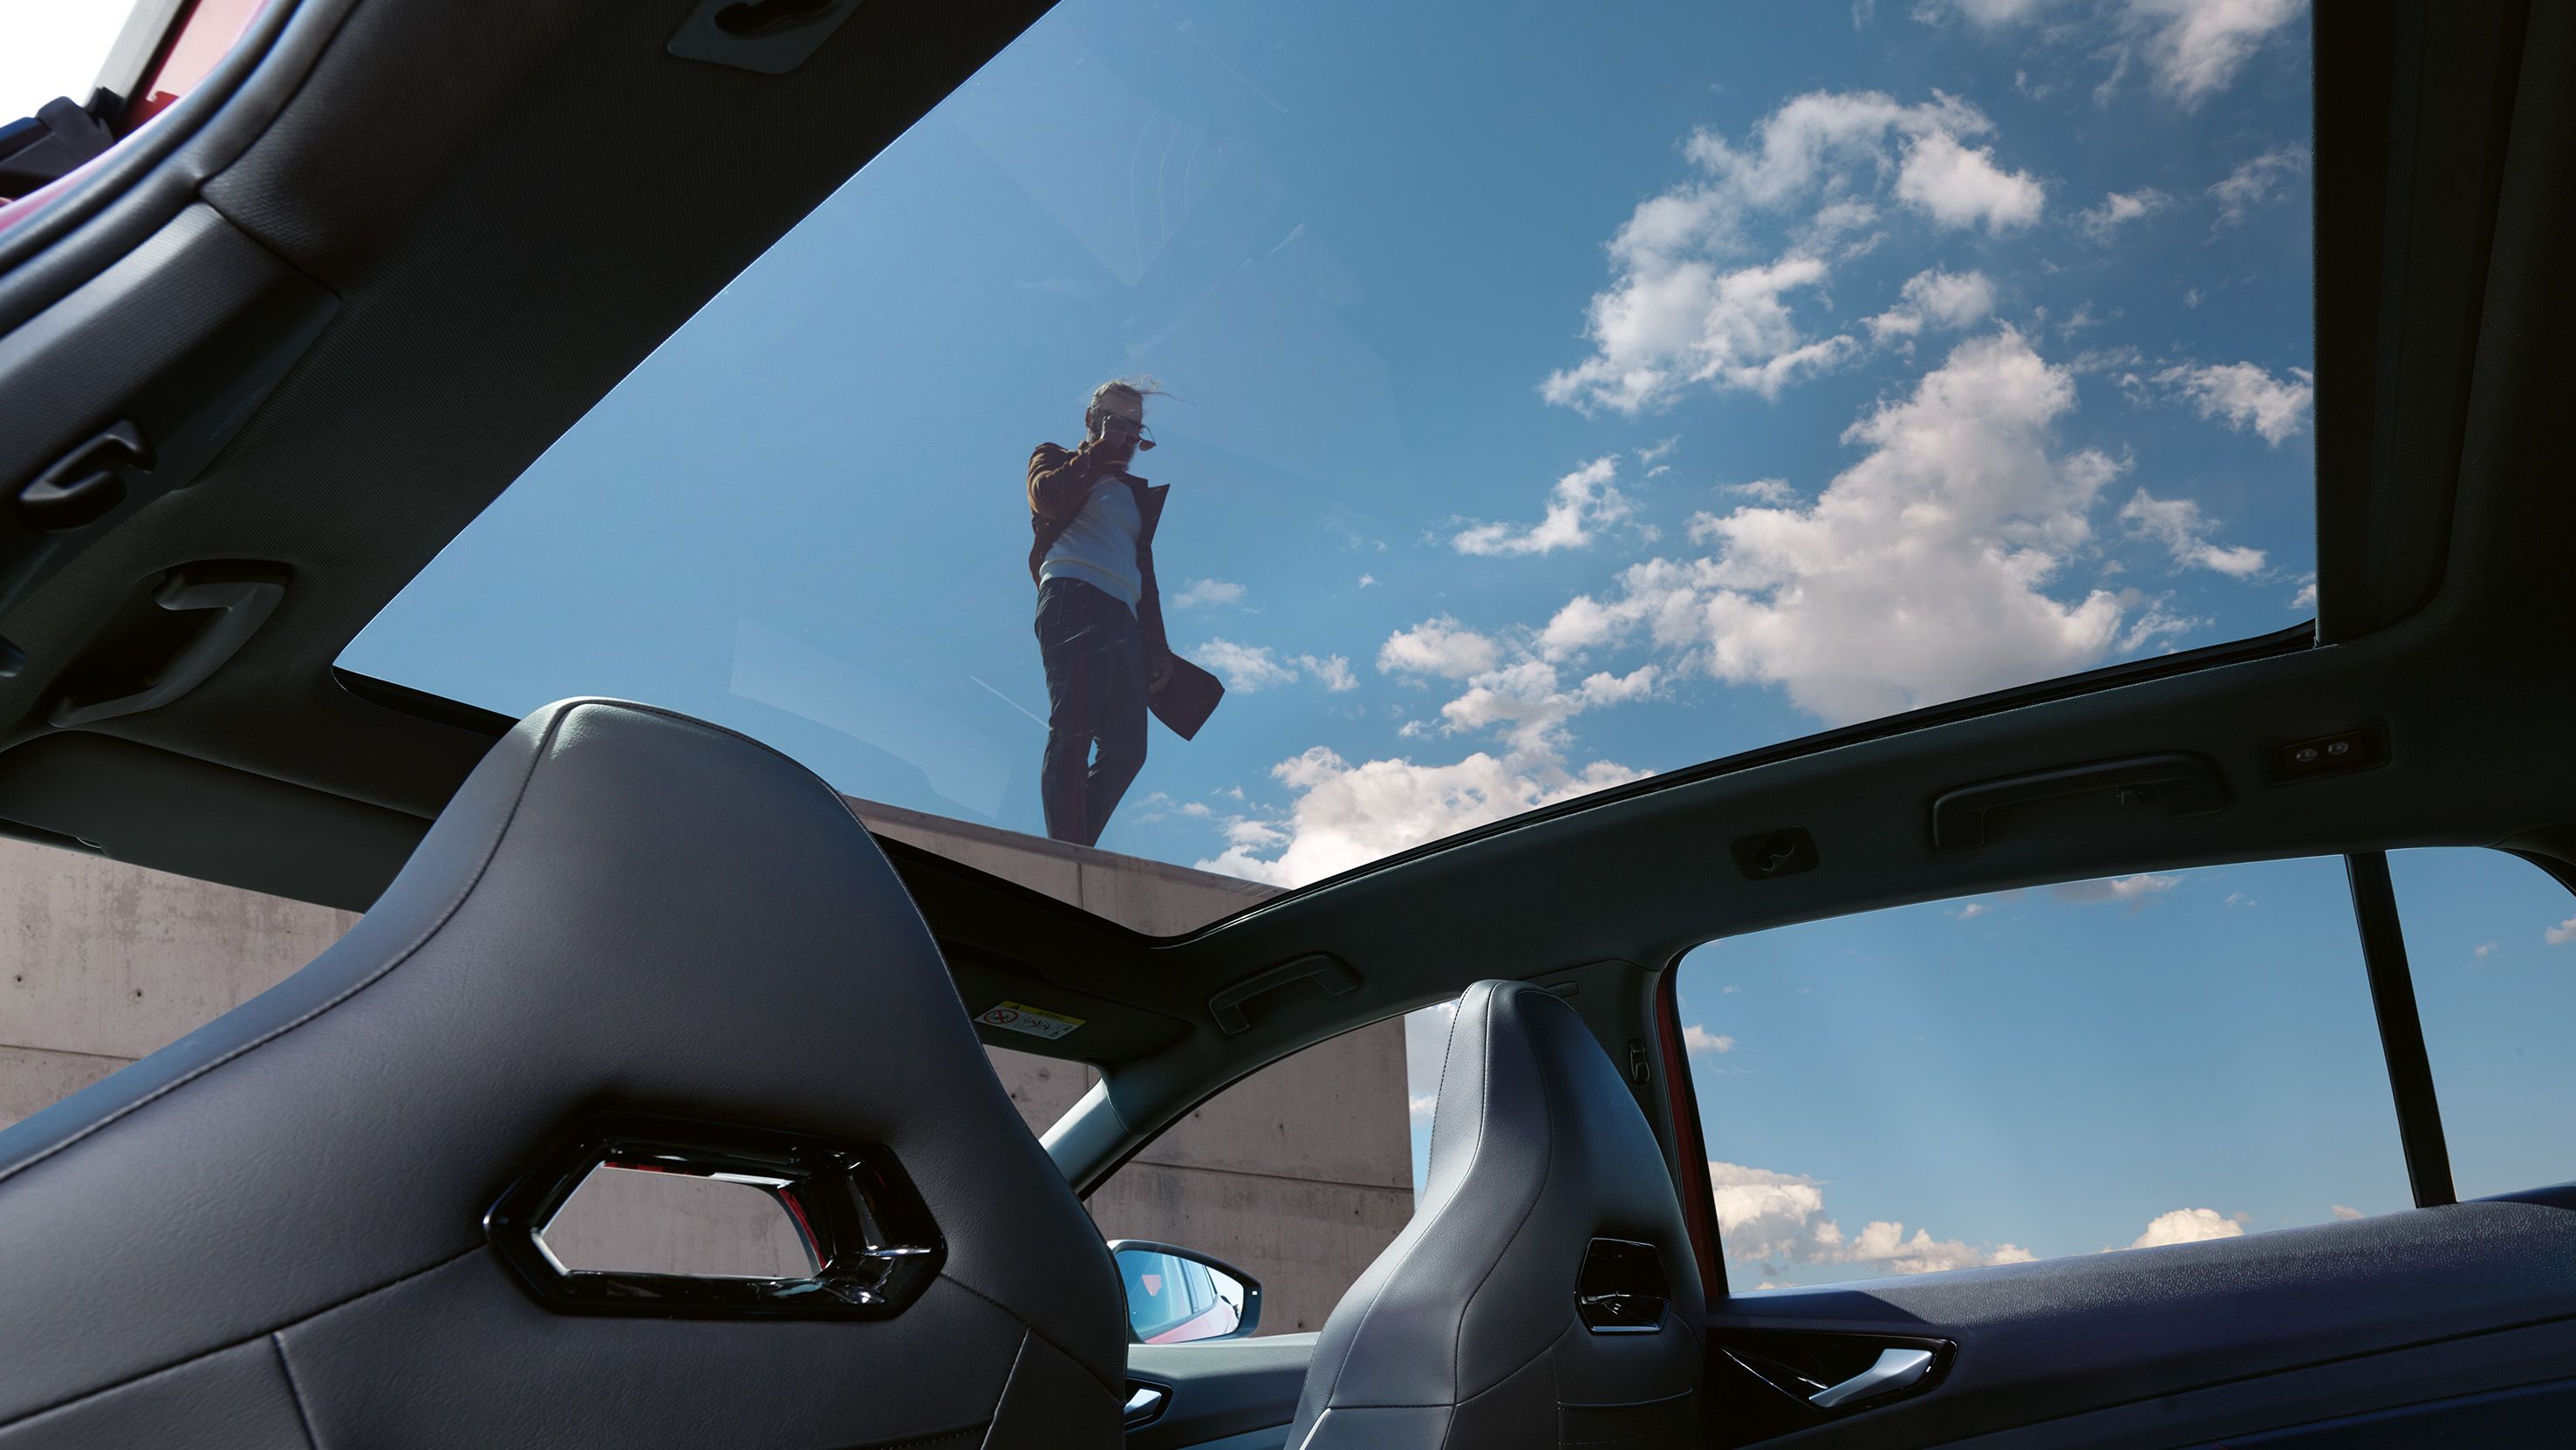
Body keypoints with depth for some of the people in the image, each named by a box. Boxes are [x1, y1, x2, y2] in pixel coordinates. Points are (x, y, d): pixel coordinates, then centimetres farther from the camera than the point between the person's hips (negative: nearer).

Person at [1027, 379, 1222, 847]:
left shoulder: (1134, 489, 32)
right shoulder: (1055, 459, 18)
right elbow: (1047, 496, -8)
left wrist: (1157, 646, 18)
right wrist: (1101, 449, 4)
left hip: (1123, 617, 7)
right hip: (1073, 598, -7)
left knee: (1126, 747, -3)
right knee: (1073, 732, -19)